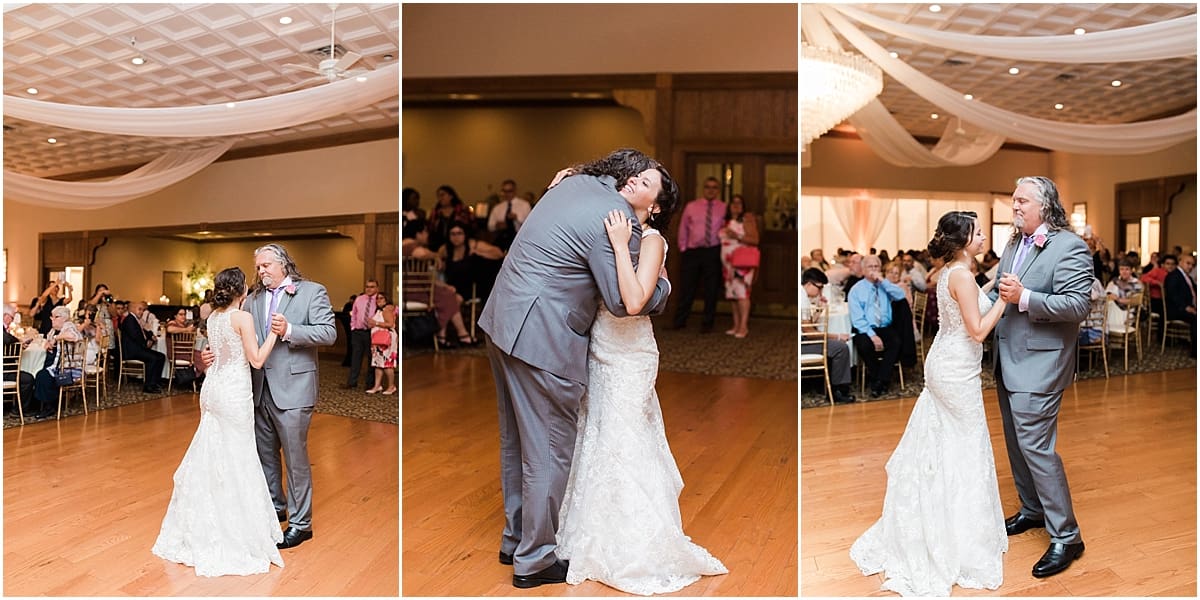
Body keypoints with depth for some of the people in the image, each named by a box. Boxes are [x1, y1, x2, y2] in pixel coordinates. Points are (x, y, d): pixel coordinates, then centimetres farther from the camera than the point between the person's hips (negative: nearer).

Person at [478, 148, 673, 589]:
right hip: (542, 341, -10)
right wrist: (664, 284, 4)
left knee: (516, 441, 21)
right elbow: (624, 301, -15)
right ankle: (535, 560, 21)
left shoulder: (575, 181, 10)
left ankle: (515, 539, 39)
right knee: (550, 452, 5)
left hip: (502, 321, 10)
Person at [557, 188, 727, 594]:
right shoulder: (613, 226, 5)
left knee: (621, 448, 2)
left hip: (628, 359, -7)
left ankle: (636, 551, 21)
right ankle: (595, 537, 37)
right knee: (595, 439, 17)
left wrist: (620, 245, -26)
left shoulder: (651, 240, -14)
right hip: (599, 353, 7)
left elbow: (633, 301, -27)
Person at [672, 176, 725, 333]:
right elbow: (683, 228, 12)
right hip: (693, 251, 1)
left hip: (713, 252, -1)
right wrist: (683, 247, 7)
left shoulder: (724, 209, 5)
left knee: (711, 290, 5)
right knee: (687, 287, 2)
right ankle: (679, 321, 12)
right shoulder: (691, 206, 8)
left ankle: (707, 324, 16)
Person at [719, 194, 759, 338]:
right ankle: (736, 325, 6)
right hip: (728, 263, 6)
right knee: (733, 293, 3)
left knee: (741, 291, -15)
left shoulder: (747, 219, -1)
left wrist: (737, 236, -18)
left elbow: (755, 240, -9)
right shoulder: (726, 221, 16)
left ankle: (744, 326, -15)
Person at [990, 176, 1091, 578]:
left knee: (1035, 446, -7)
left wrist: (1024, 297, -27)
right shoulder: (1015, 244, 11)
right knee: (1016, 442, 18)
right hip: (1008, 361, 9)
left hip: (1038, 364, -8)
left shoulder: (1069, 247, -13)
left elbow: (1079, 304, -21)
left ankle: (1065, 537, 6)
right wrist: (996, 294, 0)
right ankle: (1032, 509, 37)